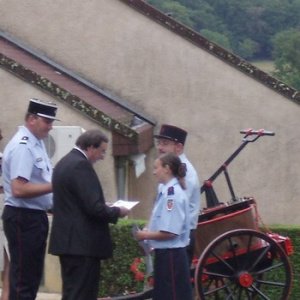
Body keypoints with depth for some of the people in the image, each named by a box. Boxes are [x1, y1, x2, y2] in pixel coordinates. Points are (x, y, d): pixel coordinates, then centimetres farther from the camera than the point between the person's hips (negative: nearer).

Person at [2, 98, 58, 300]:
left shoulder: (37, 143, 12)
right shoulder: (23, 146, -18)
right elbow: (19, 189, -26)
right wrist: (53, 187, -22)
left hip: (36, 216, 10)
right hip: (23, 218, -10)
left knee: (32, 277, 15)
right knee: (23, 280, -6)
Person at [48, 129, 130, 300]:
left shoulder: (65, 163, 15)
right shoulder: (81, 165, -16)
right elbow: (93, 207, -21)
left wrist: (105, 208, 16)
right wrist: (117, 212, -5)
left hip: (68, 240, 10)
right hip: (83, 242, -10)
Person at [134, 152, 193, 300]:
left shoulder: (173, 193, -18)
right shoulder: (166, 191, 11)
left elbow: (170, 232, -22)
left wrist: (146, 235, -11)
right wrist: (147, 231, 3)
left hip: (172, 255, -10)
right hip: (164, 254, 10)